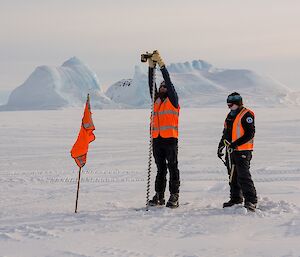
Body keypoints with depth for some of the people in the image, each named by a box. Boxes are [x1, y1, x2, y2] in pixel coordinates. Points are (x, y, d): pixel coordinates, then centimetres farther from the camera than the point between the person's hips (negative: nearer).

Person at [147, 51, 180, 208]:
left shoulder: (172, 100, 3)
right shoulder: (156, 100, 17)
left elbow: (169, 82, -7)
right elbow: (151, 84, 9)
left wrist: (161, 65, -9)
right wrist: (151, 66, 2)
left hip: (170, 139, -5)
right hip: (157, 139, 6)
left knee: (172, 167, -4)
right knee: (160, 169, 10)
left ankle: (174, 197, -3)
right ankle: (159, 196, 14)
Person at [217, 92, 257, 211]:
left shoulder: (246, 114, -10)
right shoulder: (230, 115, 17)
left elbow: (250, 133, -18)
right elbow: (226, 132, 27)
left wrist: (236, 143, -23)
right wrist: (221, 146, 23)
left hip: (243, 151, -9)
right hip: (230, 151, 9)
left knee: (243, 176, -15)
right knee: (233, 176, 13)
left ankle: (251, 200, -14)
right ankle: (236, 198, 24)